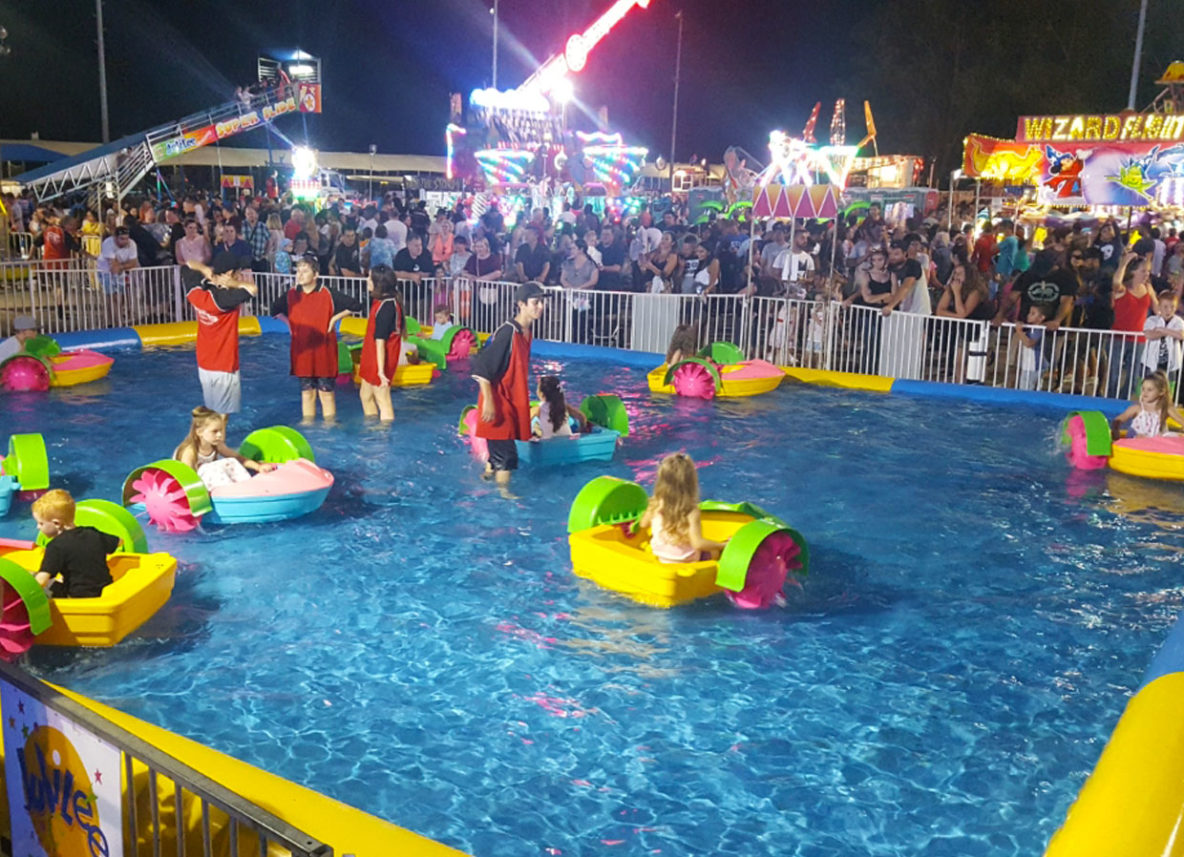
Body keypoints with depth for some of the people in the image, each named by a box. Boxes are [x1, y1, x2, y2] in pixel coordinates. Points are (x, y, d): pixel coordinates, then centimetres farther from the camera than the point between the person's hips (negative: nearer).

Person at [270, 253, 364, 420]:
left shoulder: (328, 294, -8)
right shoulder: (290, 295, 4)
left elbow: (355, 306, -4)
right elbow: (274, 311, 22)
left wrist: (334, 319, -6)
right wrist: (288, 323, 9)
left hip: (324, 352, -3)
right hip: (302, 352, 3)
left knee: (326, 392, 1)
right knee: (307, 392, 10)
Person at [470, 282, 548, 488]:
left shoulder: (527, 332, 7)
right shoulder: (507, 333, -20)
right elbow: (481, 368, -22)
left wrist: (522, 400, 22)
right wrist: (488, 401, -23)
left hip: (512, 403, 9)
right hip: (498, 404, -9)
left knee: (497, 452, 20)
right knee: (506, 455, -6)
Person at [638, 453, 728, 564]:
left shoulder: (655, 505, -13)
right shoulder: (691, 512, -27)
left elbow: (643, 524, 4)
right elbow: (698, 543, -31)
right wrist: (721, 545, -20)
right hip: (687, 562, -5)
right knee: (714, 552, 17)